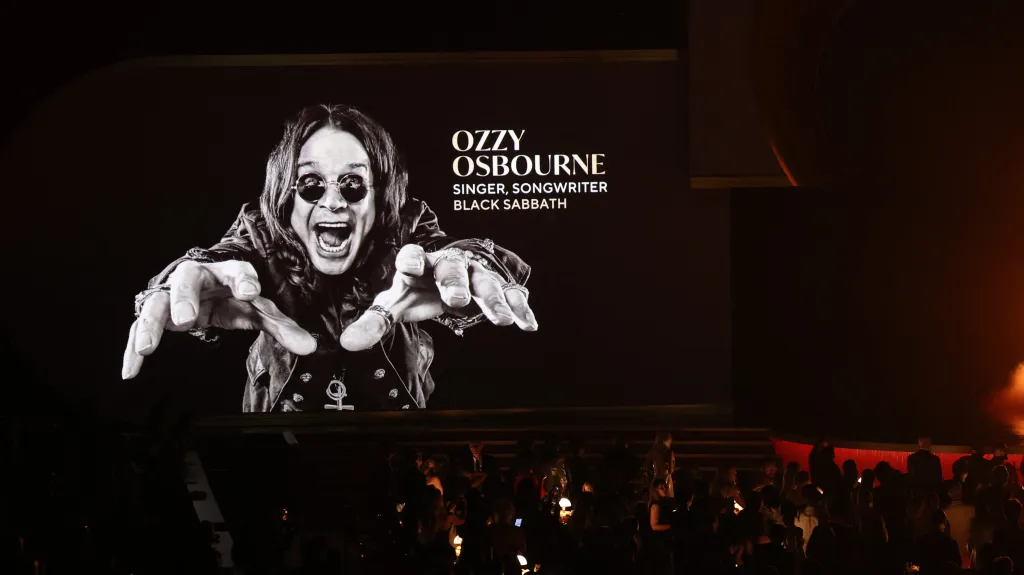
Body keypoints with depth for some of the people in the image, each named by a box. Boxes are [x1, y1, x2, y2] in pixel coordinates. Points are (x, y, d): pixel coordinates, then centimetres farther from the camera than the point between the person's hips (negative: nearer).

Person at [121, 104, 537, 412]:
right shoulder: (263, 233, -12)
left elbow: (438, 246, -34)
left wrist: (456, 275, -59)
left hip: (393, 402, 1)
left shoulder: (406, 229, -13)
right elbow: (229, 254, -33)